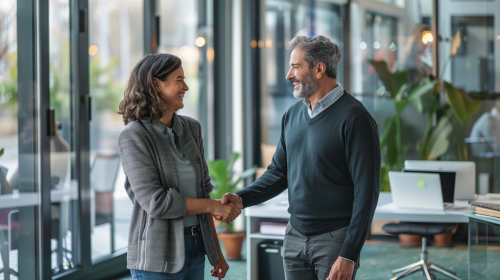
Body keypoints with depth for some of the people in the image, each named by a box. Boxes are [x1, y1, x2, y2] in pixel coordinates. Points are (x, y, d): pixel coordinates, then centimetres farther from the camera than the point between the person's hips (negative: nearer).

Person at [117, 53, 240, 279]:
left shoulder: (191, 129, 8)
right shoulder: (133, 137, -11)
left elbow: (202, 190, 12)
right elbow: (156, 202, -18)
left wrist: (216, 252, 11)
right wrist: (214, 207, -11)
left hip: (195, 250, 6)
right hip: (158, 257, -6)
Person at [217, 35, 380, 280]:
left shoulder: (353, 118, -13)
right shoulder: (293, 115, 9)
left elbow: (366, 191, -15)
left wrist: (349, 255, -18)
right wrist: (242, 198, -1)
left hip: (334, 240, -6)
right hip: (295, 237, 6)